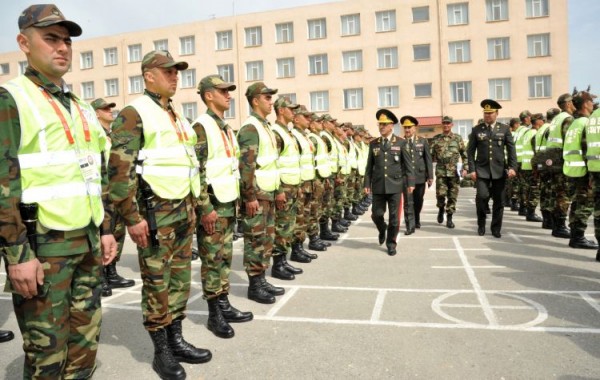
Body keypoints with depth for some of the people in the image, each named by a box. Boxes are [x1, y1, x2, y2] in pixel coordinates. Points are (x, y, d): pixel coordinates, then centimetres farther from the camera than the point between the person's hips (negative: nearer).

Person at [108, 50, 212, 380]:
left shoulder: (177, 116, 17)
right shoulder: (134, 113, -9)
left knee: (180, 278, 13)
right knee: (157, 283, 2)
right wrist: (132, 217, -19)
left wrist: (192, 205, 19)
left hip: (183, 209, 8)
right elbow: (119, 170, -16)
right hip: (155, 211, -8)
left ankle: (176, 340, 26)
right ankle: (161, 351, 15)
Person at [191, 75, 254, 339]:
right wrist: (205, 208, -21)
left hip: (228, 202, 8)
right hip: (212, 204, -8)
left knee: (225, 257, 13)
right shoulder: (201, 126, -11)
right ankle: (214, 315, 9)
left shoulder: (225, 127, 16)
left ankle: (224, 305, 23)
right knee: (212, 260, -1)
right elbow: (196, 171, -18)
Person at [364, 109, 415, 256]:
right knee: (376, 214, 3)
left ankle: (391, 243, 17)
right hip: (378, 186, 2)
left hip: (395, 185, -2)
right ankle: (382, 230, 35)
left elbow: (408, 165, 1)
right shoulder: (373, 144, 7)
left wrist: (410, 182, -4)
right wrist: (367, 183, 4)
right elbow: (370, 165, 8)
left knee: (394, 216, 2)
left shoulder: (400, 143, 1)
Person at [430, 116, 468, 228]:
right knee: (440, 194, -8)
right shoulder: (436, 138, 5)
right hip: (440, 172, 0)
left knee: (452, 196, 2)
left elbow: (464, 155, 6)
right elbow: (431, 155, 5)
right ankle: (441, 209, 22)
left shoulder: (458, 138, 5)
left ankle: (449, 218, 12)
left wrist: (465, 168, -4)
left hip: (454, 172, 0)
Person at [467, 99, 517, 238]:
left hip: (499, 170, 1)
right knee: (482, 196, -15)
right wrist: (472, 169, -5)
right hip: (482, 170, -1)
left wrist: (512, 167, -7)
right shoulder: (476, 130, 5)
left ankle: (496, 228, 16)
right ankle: (481, 224, 8)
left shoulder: (504, 129, 7)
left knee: (498, 200, 4)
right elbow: (470, 151, 4)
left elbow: (511, 149, 4)